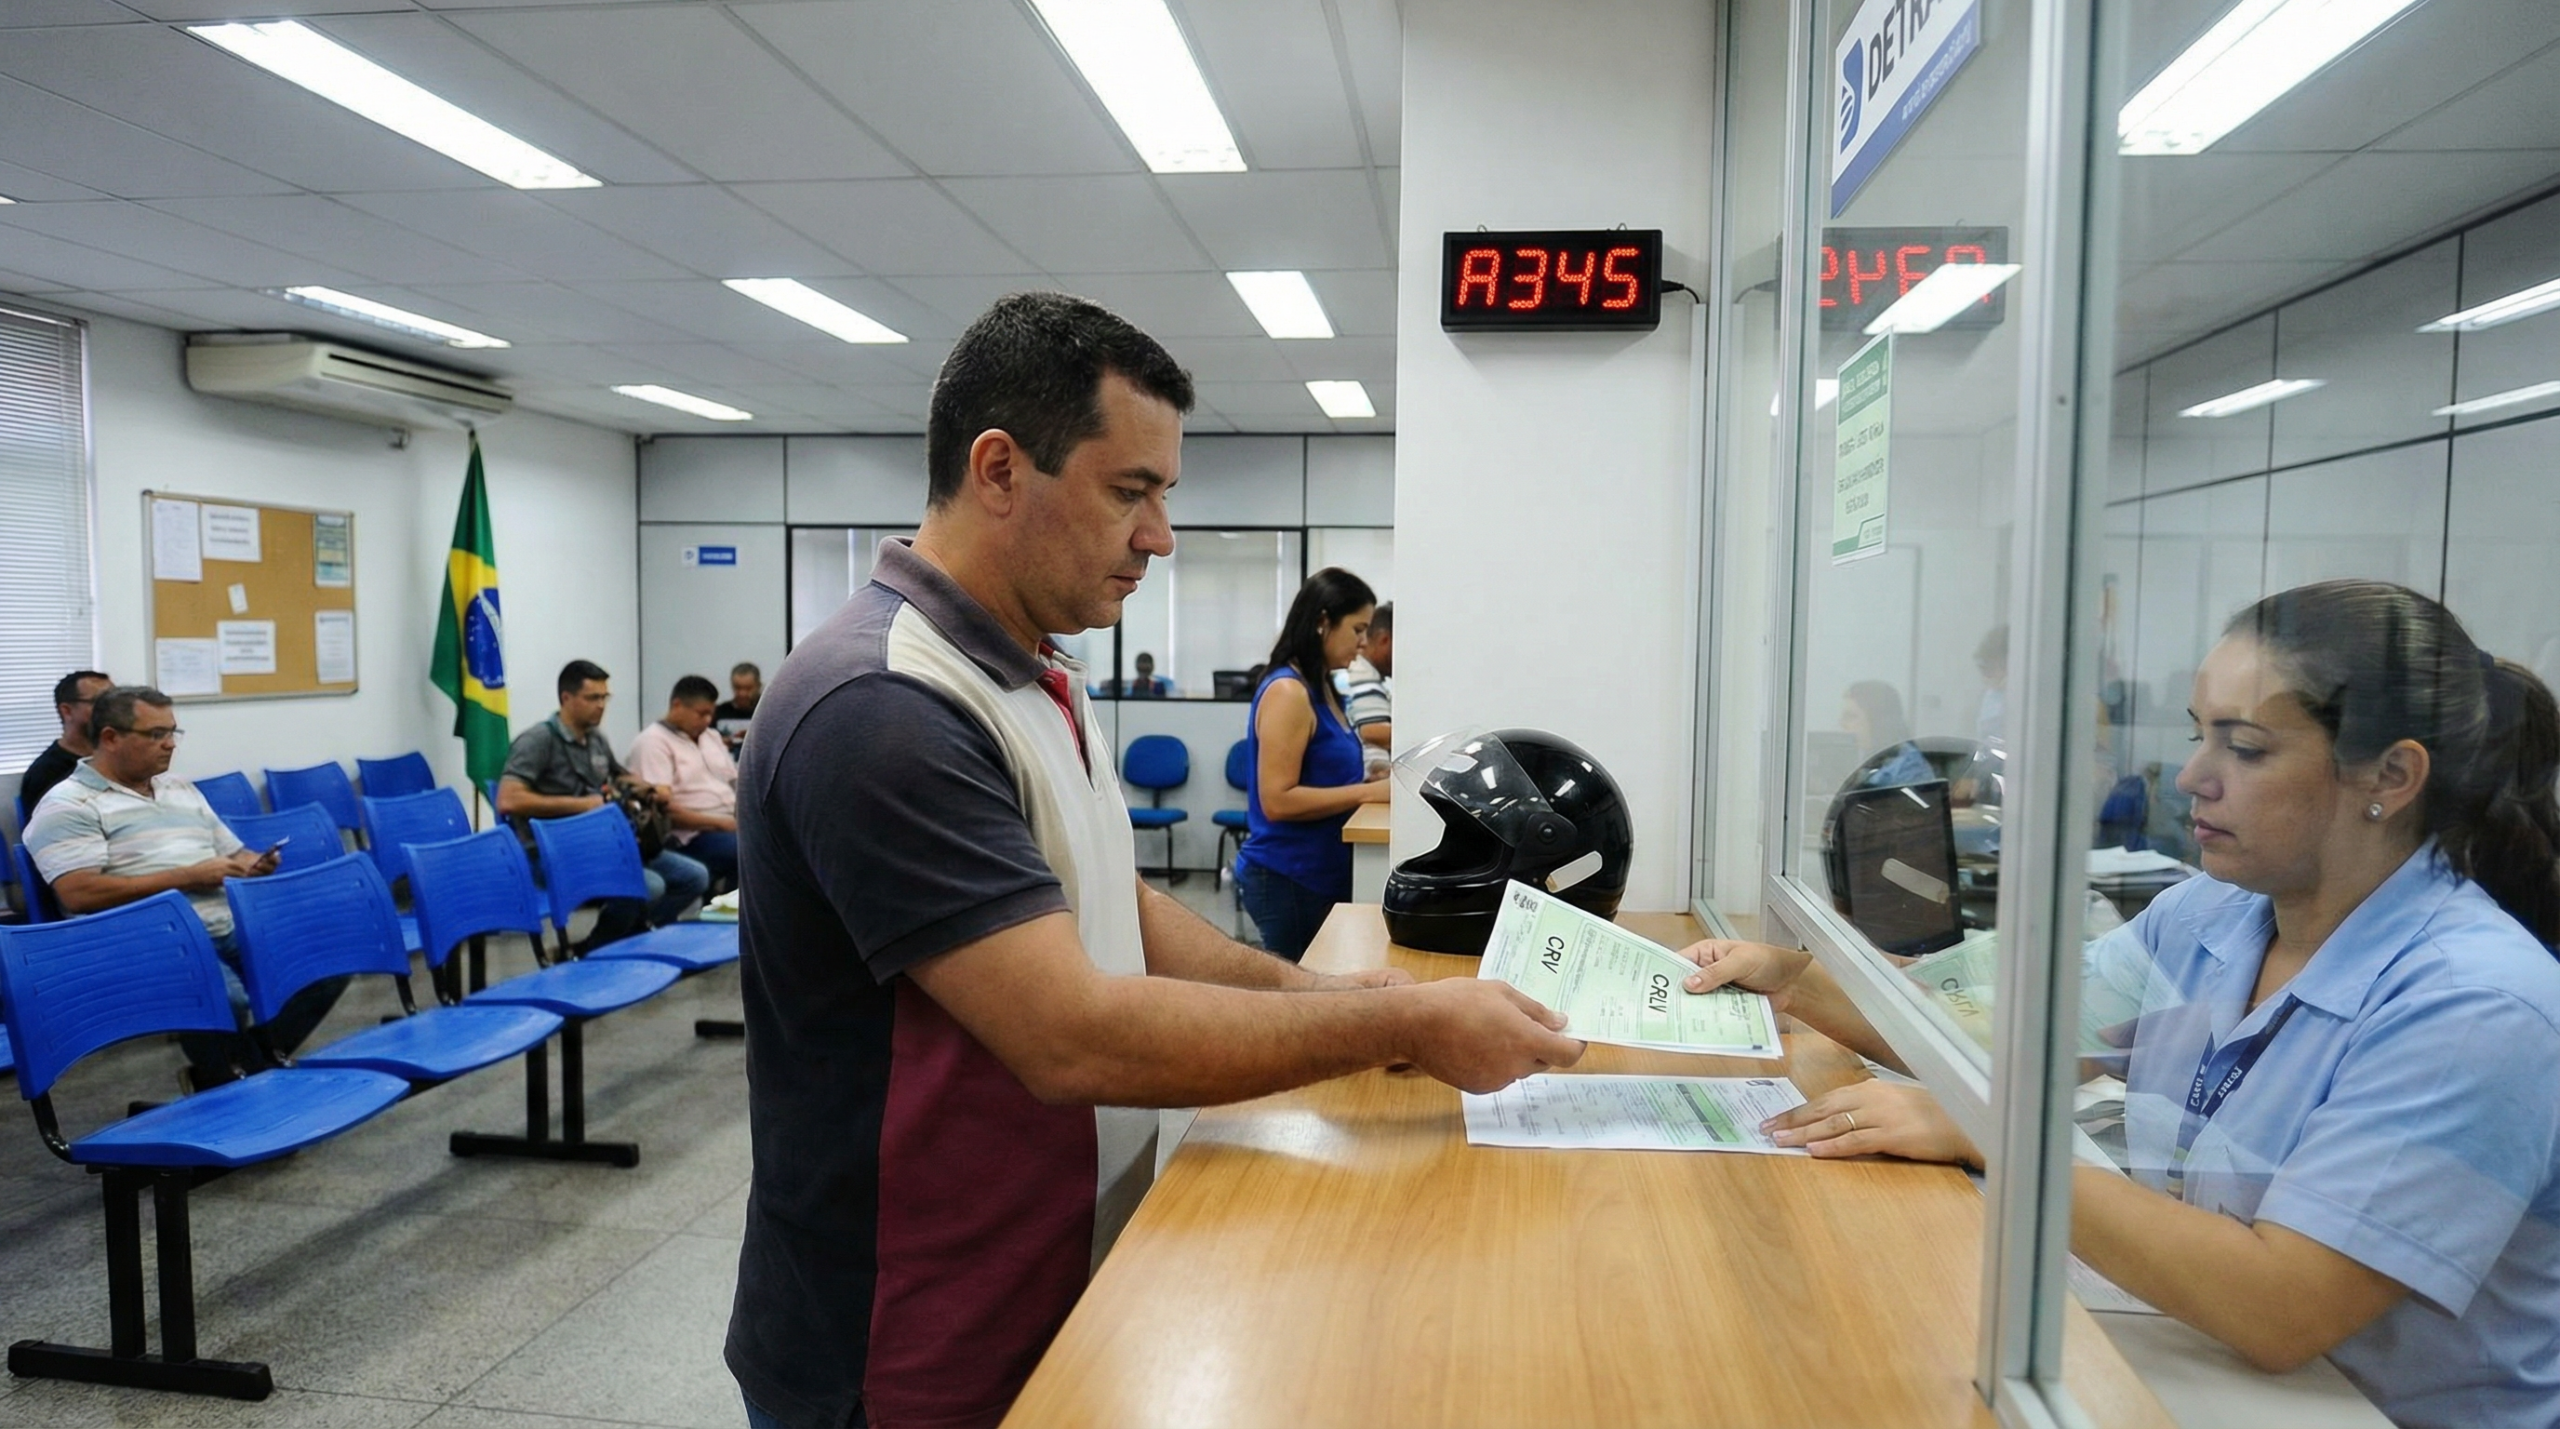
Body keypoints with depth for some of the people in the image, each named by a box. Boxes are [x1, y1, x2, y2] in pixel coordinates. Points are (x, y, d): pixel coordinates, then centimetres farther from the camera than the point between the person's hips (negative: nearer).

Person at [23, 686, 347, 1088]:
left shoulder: (181, 789, 22)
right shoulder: (69, 805, -1)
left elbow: (235, 854, 27)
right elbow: (80, 894, -14)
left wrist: (256, 863, 1)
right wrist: (187, 877, -14)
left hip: (235, 930, 7)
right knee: (222, 998, -36)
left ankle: (248, 1064, -4)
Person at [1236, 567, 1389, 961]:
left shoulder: (1320, 688, 11)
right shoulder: (1288, 692, -16)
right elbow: (1277, 801, -21)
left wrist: (1367, 777, 4)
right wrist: (1368, 793, -19)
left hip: (1319, 873, 9)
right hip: (1288, 879, -9)